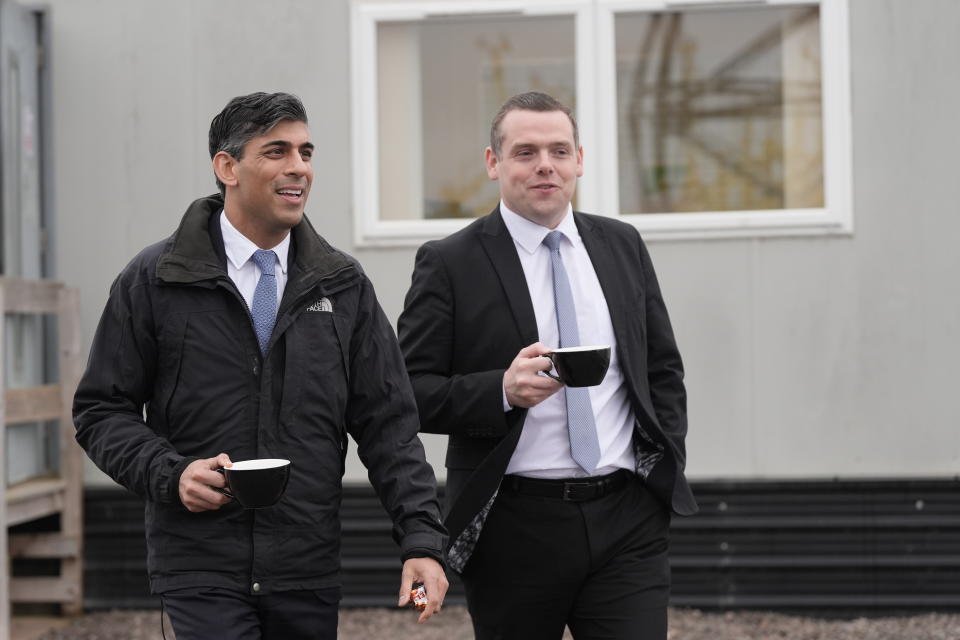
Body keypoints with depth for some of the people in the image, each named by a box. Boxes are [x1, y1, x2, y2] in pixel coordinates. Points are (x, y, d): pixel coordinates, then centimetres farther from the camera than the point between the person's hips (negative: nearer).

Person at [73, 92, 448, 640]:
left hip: (309, 574, 3)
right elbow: (102, 410, 4)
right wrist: (170, 473, -14)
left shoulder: (344, 286, 7)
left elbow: (387, 424, 6)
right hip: (202, 569, -3)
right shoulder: (155, 281, 1)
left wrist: (422, 538, -4)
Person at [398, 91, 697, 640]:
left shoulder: (623, 245, 12)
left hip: (628, 520, 3)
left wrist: (667, 467, 7)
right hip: (514, 527, -2)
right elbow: (410, 391, -7)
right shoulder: (450, 264, -2)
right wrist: (503, 390, -22)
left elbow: (664, 369, 18)